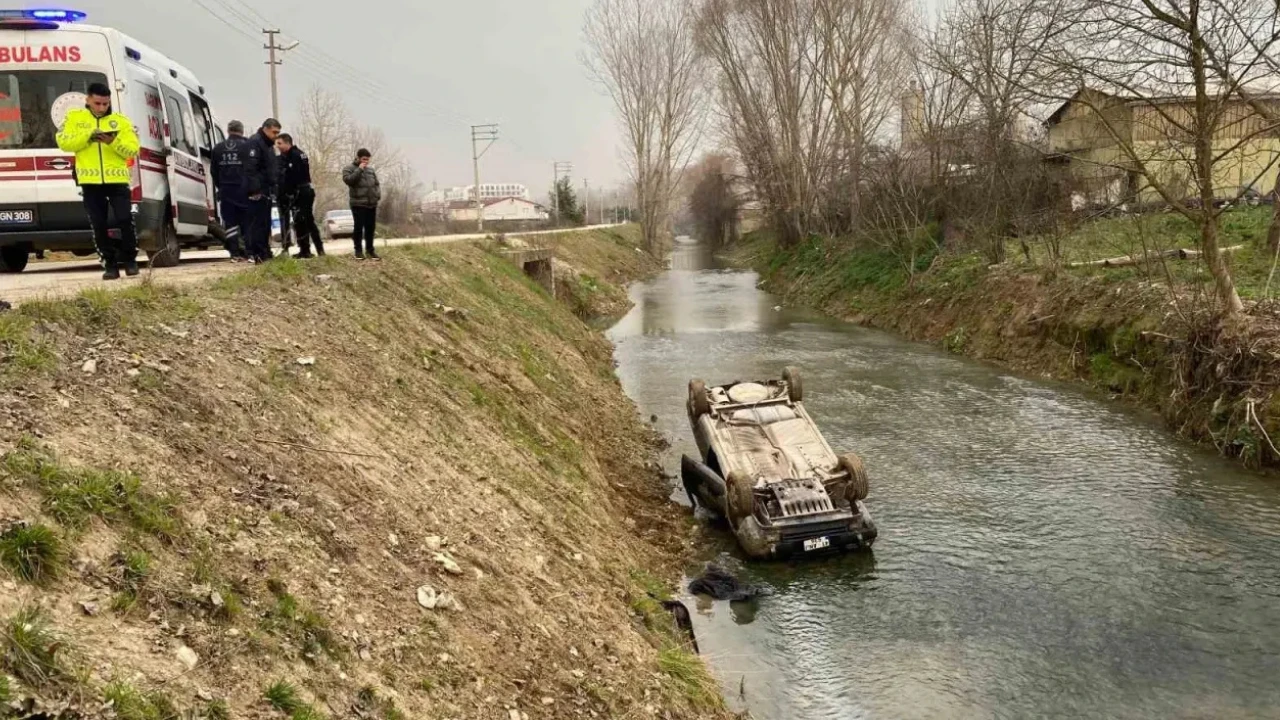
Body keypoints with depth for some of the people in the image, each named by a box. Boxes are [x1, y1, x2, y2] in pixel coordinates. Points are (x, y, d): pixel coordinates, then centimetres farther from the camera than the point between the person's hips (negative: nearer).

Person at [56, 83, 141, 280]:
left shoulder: (121, 120, 8)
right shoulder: (74, 117, 10)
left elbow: (133, 150, 0)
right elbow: (63, 143, 0)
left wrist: (113, 142, -18)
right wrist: (88, 136, -13)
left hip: (117, 180, -1)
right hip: (90, 181, 1)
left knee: (125, 220, -8)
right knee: (99, 225, 2)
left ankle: (130, 260, 7)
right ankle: (110, 264, 10)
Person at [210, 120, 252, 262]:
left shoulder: (218, 148, 10)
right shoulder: (247, 146, -5)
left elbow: (214, 172, 13)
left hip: (226, 191, 3)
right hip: (243, 190, -3)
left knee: (230, 222, 5)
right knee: (245, 222, 1)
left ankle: (234, 253, 1)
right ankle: (245, 253, -2)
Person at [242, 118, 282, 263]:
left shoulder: (269, 145, 22)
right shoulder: (255, 142, -9)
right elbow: (250, 168, -19)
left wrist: (272, 189, 20)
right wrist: (254, 190, -24)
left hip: (266, 192, 10)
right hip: (257, 193, -10)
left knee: (265, 224, 11)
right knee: (256, 223, -10)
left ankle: (265, 253, 16)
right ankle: (256, 254, -11)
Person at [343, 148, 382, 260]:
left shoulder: (371, 170, 17)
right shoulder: (349, 169, 1)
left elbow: (377, 183, 21)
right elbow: (348, 180, -18)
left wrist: (377, 194, 3)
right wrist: (359, 170, -15)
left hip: (372, 204, 5)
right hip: (358, 204, -5)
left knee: (370, 228, 7)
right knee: (359, 227, -4)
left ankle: (370, 250, 14)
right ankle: (358, 251, 4)